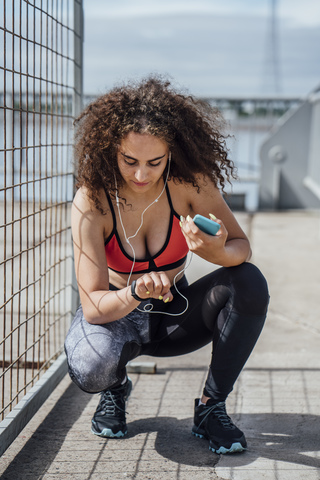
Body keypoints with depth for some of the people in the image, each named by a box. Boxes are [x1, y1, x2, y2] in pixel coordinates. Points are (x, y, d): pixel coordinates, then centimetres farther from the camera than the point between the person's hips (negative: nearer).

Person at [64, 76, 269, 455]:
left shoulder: (189, 182, -19)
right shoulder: (91, 202, -24)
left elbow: (241, 246, -16)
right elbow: (93, 306, -28)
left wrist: (217, 251, -40)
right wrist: (134, 292, -50)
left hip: (175, 314, 2)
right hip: (114, 313, -2)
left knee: (249, 283, -27)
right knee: (91, 366, -37)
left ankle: (211, 406, -8)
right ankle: (115, 390, 5)